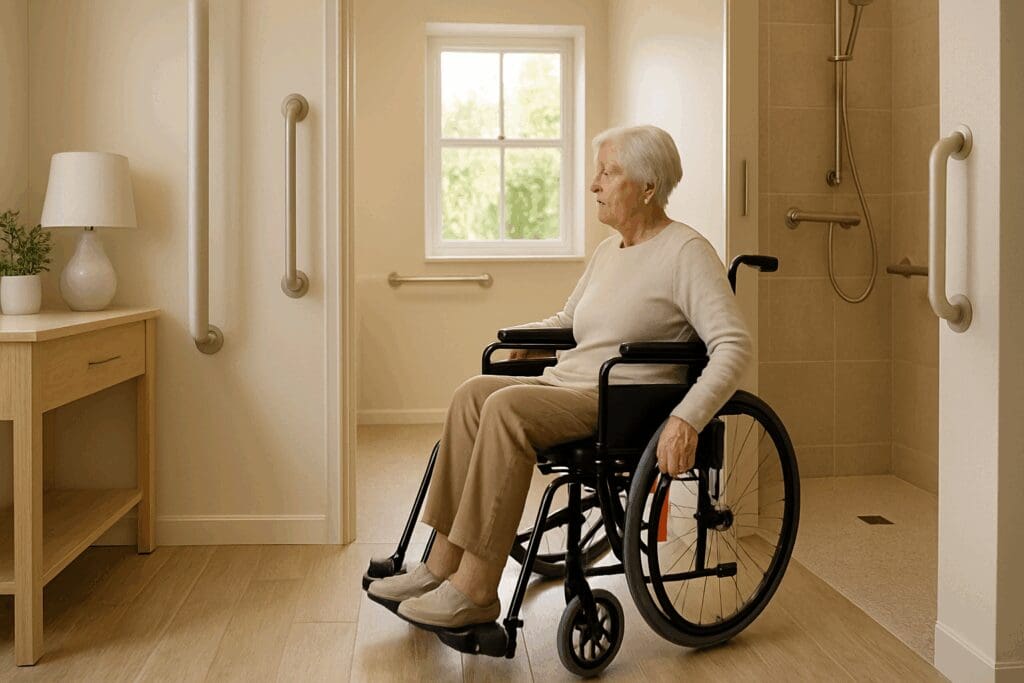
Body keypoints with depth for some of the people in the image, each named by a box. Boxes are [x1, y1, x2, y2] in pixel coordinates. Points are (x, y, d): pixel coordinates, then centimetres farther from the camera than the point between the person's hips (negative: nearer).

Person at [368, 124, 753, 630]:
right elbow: (566, 319, 33)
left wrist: (687, 420, -29)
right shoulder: (609, 250, 20)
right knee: (474, 393, -16)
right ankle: (442, 566, -17)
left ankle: (474, 590, -24)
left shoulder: (686, 252, -6)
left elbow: (734, 345, -17)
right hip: (570, 386, 8)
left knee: (507, 407, -29)